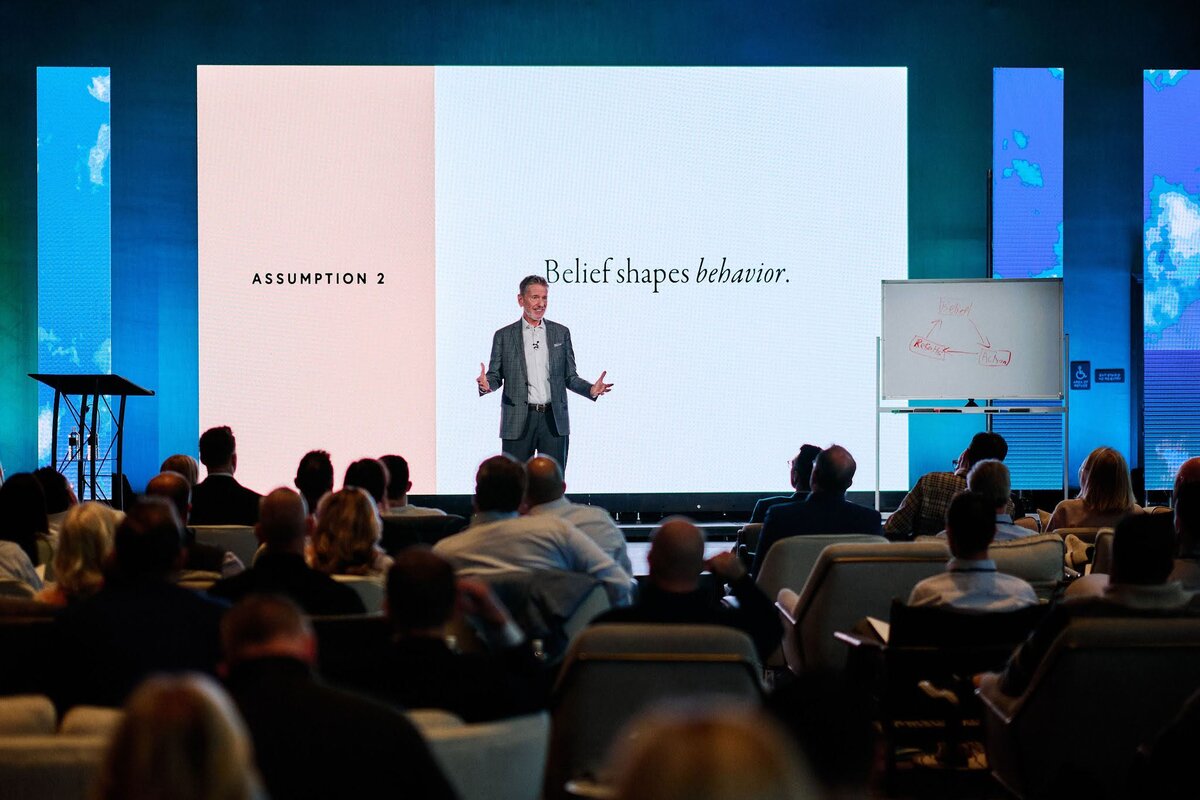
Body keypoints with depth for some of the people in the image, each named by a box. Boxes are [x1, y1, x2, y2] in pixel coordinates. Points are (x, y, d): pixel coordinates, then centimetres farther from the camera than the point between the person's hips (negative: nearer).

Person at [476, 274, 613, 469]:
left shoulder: (561, 333, 11)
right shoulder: (504, 336, 7)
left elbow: (570, 377, 12)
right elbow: (495, 375, 7)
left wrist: (590, 389, -7)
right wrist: (486, 384, -17)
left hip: (554, 421, 1)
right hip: (518, 422, -1)